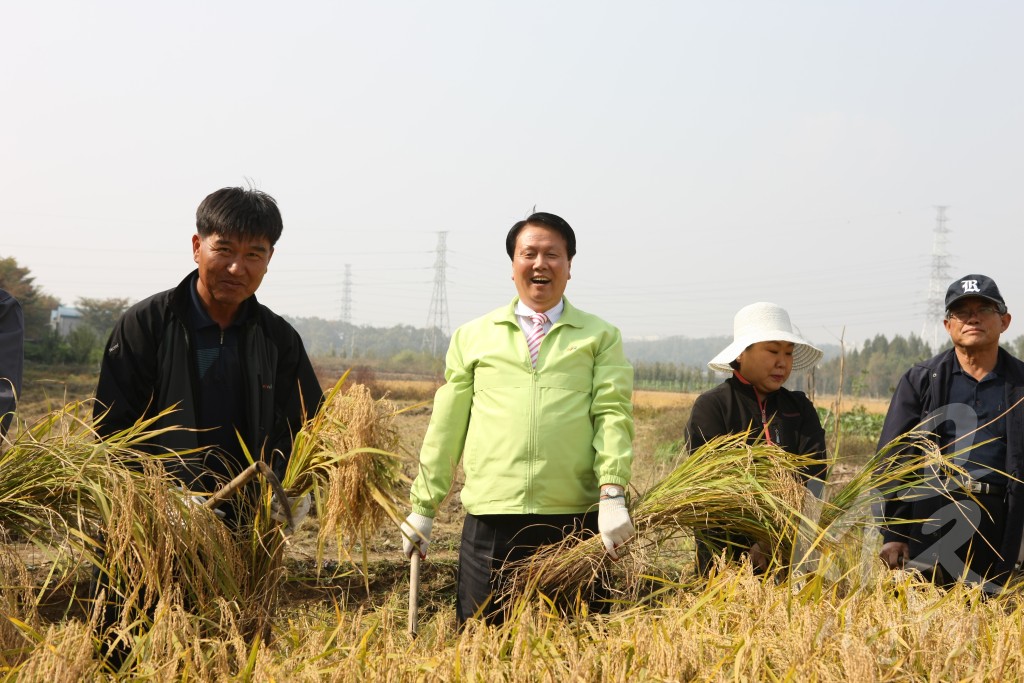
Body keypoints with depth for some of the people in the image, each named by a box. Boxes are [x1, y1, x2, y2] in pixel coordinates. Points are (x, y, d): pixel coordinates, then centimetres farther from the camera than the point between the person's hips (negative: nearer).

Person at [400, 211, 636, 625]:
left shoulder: (601, 337, 12)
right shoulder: (473, 337, 15)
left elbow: (613, 416, 0)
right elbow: (445, 427, 15)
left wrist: (613, 494, -14)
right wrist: (422, 507, 12)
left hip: (577, 519, -1)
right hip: (490, 517, 1)